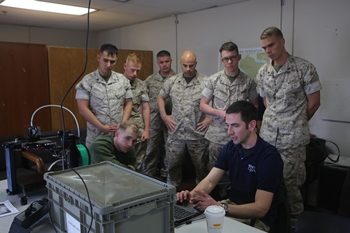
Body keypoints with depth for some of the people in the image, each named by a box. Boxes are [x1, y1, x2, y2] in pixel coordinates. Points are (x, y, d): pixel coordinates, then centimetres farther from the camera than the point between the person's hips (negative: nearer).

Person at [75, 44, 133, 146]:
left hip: (119, 135, 2)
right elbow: (83, 108, -8)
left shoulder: (123, 80, 6)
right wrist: (102, 127, -13)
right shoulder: (87, 81, -3)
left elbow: (128, 103, 8)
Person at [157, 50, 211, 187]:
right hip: (175, 133, 3)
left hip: (198, 135, -2)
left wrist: (211, 118, -9)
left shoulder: (206, 82, -8)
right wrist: (164, 116, 7)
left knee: (201, 167, 12)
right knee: (172, 166, 12)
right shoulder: (171, 81, 3)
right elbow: (160, 97, 17)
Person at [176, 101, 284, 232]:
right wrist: (192, 194, -28)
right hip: (232, 205, 6)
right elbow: (210, 180, -6)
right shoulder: (230, 148, -1)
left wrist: (219, 207, -38)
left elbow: (260, 209, -25)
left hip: (258, 219, -6)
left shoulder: (269, 156, -21)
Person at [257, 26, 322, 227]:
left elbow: (314, 103, -2)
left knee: (289, 184, 1)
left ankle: (295, 221, 24)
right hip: (267, 136, 5)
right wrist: (277, 120, 12)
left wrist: (296, 124, 9)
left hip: (293, 139, -5)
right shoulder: (263, 72, 7)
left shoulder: (305, 68, -7)